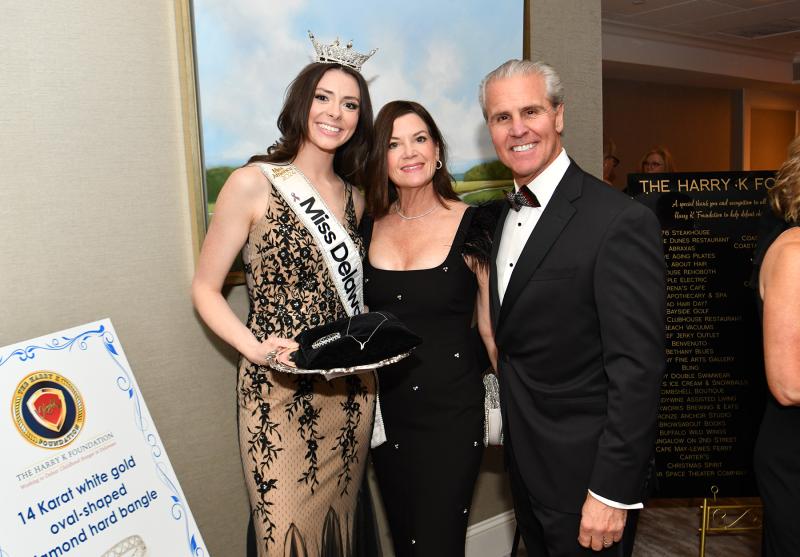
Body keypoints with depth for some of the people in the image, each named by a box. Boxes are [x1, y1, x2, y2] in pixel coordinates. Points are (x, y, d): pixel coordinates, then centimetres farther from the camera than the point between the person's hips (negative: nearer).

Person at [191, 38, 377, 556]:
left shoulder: (354, 198, 9)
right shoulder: (253, 183, -7)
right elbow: (206, 289, -5)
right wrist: (255, 347, -20)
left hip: (351, 393, 5)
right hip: (280, 394, -5)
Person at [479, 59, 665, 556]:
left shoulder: (621, 221, -20)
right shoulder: (507, 213, 5)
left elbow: (637, 368, -21)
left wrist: (612, 491, -20)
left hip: (584, 469, -7)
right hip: (523, 459, 7)